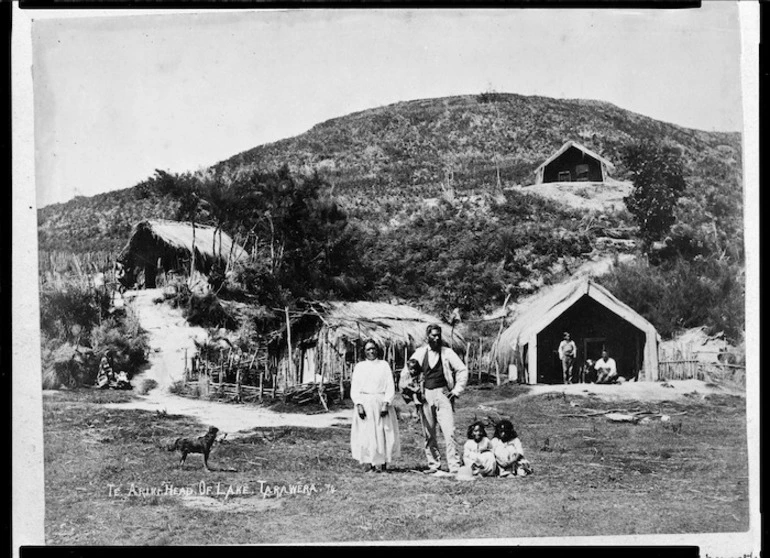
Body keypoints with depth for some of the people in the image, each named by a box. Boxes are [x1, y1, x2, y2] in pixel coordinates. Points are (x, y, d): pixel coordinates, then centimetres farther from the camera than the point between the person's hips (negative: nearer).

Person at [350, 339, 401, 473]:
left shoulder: (384, 365, 8)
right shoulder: (359, 367, 11)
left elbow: (390, 387, 3)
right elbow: (354, 388, 6)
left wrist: (386, 404, -10)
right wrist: (359, 405, -8)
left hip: (381, 403, -1)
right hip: (364, 403, 1)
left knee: (382, 433, -5)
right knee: (365, 434, -5)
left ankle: (381, 462, -1)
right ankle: (367, 463, -3)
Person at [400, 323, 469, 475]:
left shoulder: (447, 353, 1)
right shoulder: (420, 353, 6)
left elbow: (462, 370, 4)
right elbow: (406, 372, 16)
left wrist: (457, 390, -2)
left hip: (443, 395, -3)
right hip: (425, 395, 3)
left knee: (449, 432, -12)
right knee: (428, 434, 7)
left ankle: (454, 467, -12)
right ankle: (433, 465, 17)